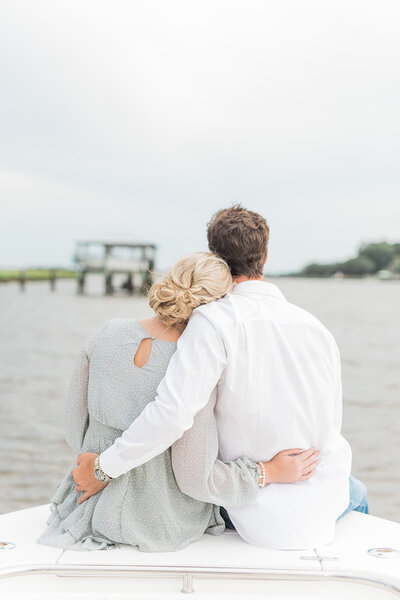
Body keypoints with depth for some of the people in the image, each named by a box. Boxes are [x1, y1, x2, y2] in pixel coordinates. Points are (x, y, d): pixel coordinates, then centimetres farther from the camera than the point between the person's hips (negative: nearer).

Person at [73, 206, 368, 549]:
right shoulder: (318, 328, -4)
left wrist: (103, 467, -18)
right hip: (325, 505, 5)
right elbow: (330, 425, 5)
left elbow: (172, 412, -31)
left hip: (267, 523, -4)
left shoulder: (215, 319, -21)